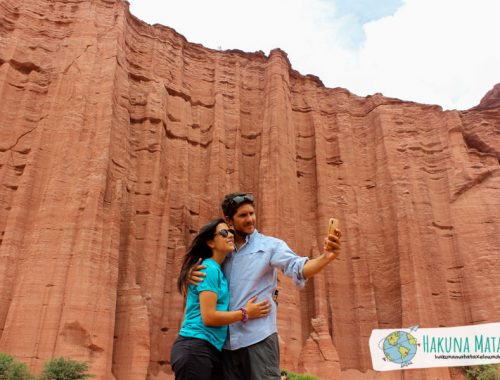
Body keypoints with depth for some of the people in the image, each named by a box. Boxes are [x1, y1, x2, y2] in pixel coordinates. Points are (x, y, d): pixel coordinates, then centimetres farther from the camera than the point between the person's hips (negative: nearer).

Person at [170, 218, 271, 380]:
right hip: (195, 349, -9)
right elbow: (209, 317, -18)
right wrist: (246, 313, -9)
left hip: (211, 351, 9)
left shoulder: (217, 270, 15)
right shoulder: (210, 269, -12)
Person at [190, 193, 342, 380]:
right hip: (227, 340, 4)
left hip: (259, 337, -4)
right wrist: (192, 275, -7)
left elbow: (299, 269, -14)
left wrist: (326, 256, -35)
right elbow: (207, 282, 18)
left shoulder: (270, 245, 0)